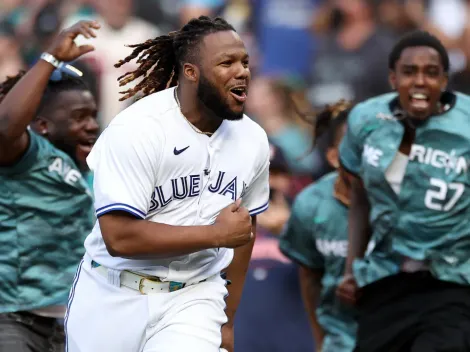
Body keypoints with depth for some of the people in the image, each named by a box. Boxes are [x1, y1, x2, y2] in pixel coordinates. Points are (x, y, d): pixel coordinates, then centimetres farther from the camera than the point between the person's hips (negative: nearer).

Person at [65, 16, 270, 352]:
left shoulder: (253, 140, 1)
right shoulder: (137, 130, -17)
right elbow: (119, 237, -23)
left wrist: (228, 320, 17)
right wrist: (217, 233, -17)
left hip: (195, 299, 3)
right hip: (113, 298, -3)